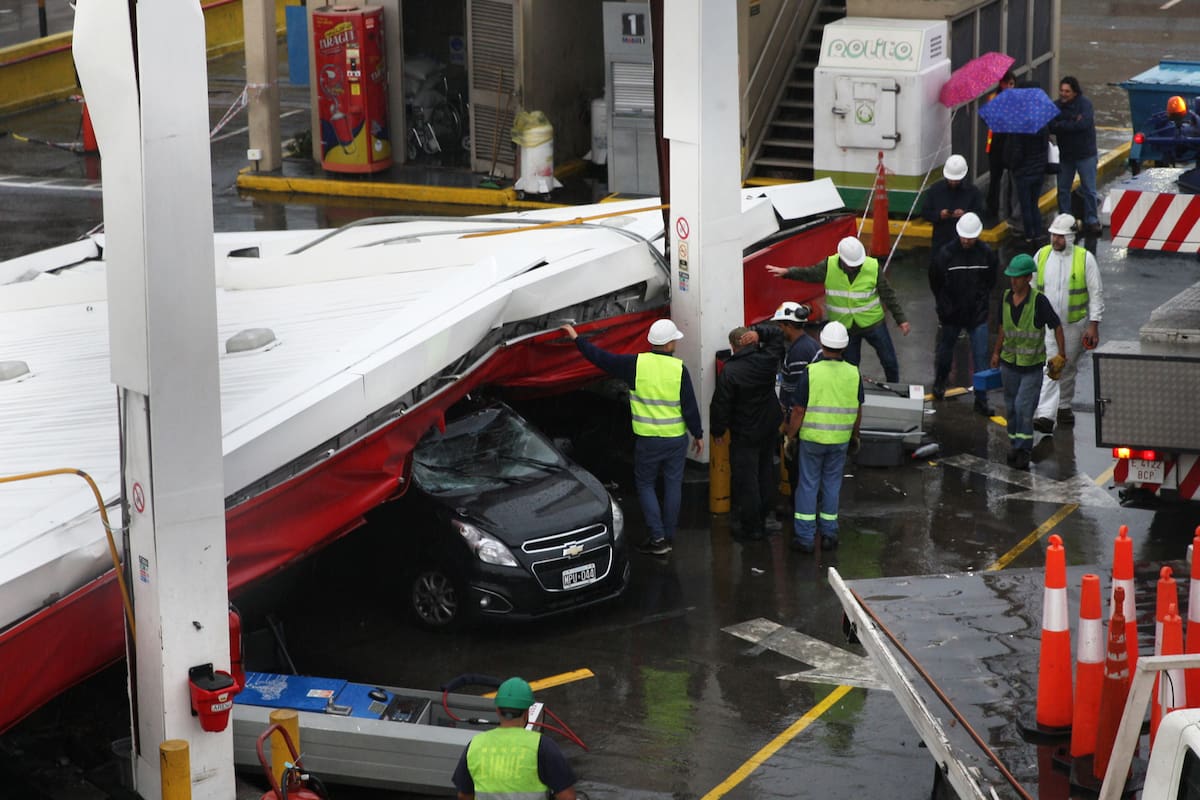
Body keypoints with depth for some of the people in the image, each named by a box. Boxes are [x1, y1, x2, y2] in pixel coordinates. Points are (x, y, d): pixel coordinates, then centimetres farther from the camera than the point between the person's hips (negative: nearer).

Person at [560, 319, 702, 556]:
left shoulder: (636, 364, -10)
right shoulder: (678, 368, -9)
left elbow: (602, 358, -2)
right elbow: (690, 406, -6)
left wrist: (577, 339, 10)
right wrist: (698, 434, 7)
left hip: (647, 439, -1)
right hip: (676, 439, 1)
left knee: (645, 484, 11)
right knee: (673, 485, 13)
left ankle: (657, 537, 2)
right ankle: (669, 537, 19)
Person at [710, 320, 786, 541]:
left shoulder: (730, 372, -20)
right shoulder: (767, 360, -6)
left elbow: (720, 405, -15)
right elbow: (777, 335, 12)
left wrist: (718, 431, -1)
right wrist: (758, 333, -7)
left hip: (745, 434, -6)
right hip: (770, 429, 6)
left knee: (745, 480, 2)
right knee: (766, 472, 20)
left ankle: (752, 527, 5)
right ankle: (764, 516, 30)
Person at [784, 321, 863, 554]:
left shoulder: (811, 372, -15)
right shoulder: (853, 373, -5)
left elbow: (798, 410, -11)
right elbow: (858, 410, 5)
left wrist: (790, 436, 1)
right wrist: (855, 435, 19)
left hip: (812, 438, -2)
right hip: (840, 439, 2)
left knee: (808, 485, 6)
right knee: (832, 484, 14)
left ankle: (805, 537, 8)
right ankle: (828, 533, 18)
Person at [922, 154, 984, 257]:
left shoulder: (972, 190, -2)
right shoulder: (935, 189, 1)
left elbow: (980, 213, -2)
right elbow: (924, 212, 3)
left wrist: (965, 214, -22)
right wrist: (938, 215, -17)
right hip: (940, 241, 1)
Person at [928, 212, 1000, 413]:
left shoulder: (987, 253, -7)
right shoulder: (946, 254, -12)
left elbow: (991, 281, 10)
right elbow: (935, 282, 1)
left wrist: (983, 301, 6)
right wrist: (944, 306, 2)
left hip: (978, 314, 0)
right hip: (951, 313, 0)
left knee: (981, 357, -3)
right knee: (945, 351, 19)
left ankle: (981, 400, 4)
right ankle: (939, 383, 45)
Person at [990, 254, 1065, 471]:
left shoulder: (1038, 301, -16)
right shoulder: (1006, 298, 1)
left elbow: (1056, 326, -8)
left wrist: (1061, 355, -8)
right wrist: (996, 352, 17)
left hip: (1032, 365, -5)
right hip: (1009, 363, 5)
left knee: (1023, 406, -12)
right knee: (1012, 407, 11)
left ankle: (1024, 451, -5)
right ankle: (1014, 445, 23)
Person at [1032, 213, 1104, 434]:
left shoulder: (1085, 258, -7)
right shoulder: (1042, 255, 0)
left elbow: (1096, 293, -4)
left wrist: (1094, 324, -9)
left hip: (1074, 324, 0)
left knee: (1069, 368, 15)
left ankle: (1064, 406, 36)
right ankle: (1045, 415, -21)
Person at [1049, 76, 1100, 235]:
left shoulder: (1084, 104, -10)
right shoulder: (1056, 106, 0)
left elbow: (1084, 123, -26)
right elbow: (1051, 127, -13)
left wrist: (1061, 125, -17)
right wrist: (1073, 124, -22)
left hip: (1085, 154, -4)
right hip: (1065, 155, 4)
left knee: (1089, 190, 0)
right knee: (1063, 189, 8)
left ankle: (1091, 221, 8)